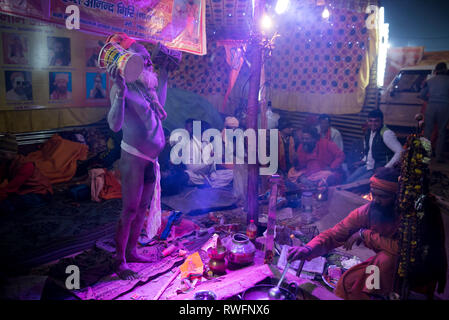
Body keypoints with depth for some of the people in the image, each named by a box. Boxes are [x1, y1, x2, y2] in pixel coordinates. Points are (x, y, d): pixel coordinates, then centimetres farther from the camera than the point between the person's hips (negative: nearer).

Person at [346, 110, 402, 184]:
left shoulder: (386, 133, -18)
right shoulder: (369, 132, 7)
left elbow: (400, 152, -23)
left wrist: (387, 168, -24)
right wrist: (363, 160, 10)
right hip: (367, 166, 8)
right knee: (349, 180, -5)